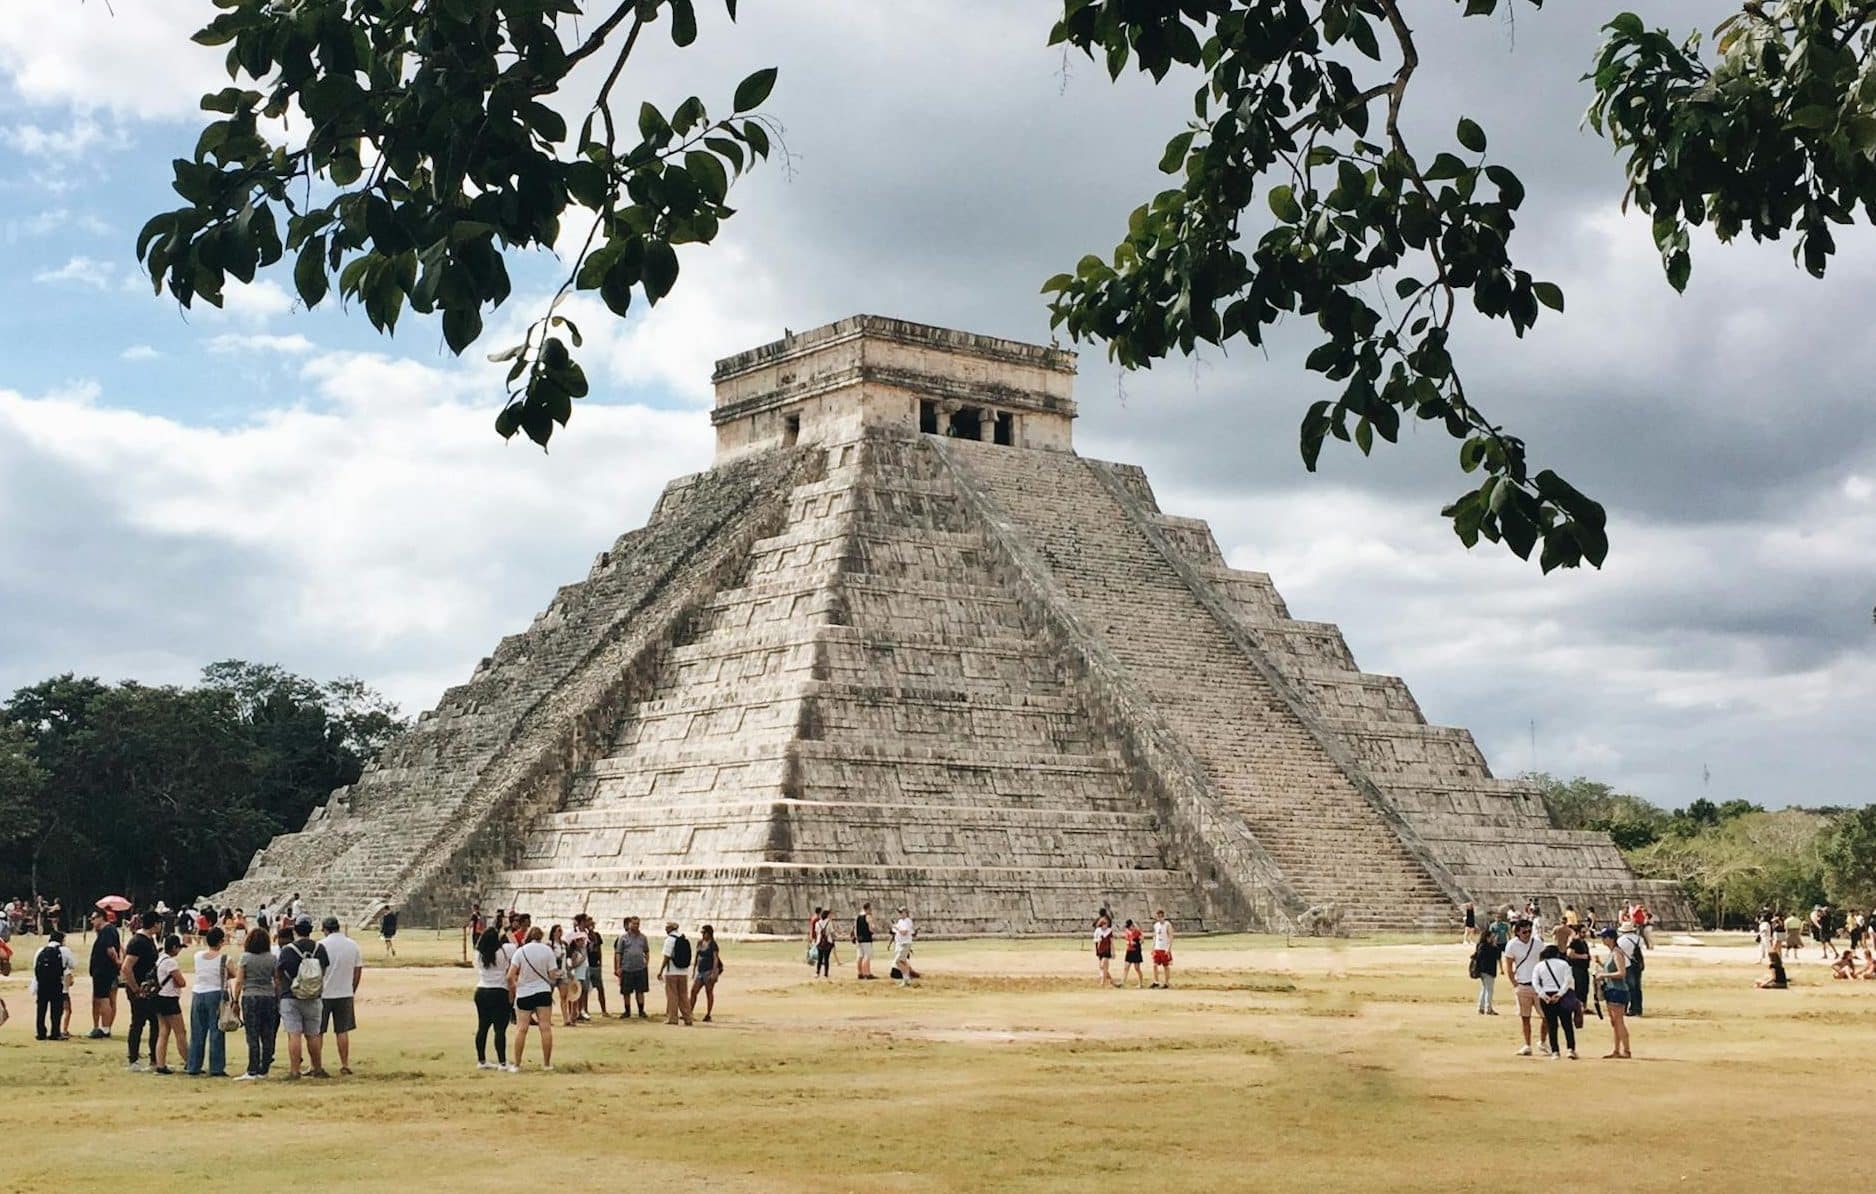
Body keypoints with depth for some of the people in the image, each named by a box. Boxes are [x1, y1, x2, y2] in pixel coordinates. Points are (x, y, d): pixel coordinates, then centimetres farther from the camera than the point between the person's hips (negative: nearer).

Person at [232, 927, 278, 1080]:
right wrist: (279, 1000, 12)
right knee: (267, 1036, 6)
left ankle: (252, 1072, -6)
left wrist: (236, 1000, 4)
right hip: (269, 998, 2)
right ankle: (263, 1071, 9)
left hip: (250, 998, -2)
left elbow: (239, 981, -4)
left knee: (253, 1036, -2)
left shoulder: (245, 957, -3)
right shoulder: (273, 958, 3)